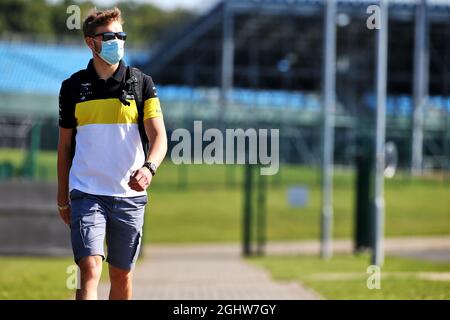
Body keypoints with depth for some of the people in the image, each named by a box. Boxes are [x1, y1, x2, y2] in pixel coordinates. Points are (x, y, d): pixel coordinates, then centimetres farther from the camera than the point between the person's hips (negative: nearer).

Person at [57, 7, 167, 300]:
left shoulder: (142, 84, 3)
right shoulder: (73, 87, 5)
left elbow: (159, 136, -6)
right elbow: (65, 146, 13)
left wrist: (149, 168, -27)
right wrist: (62, 198, 13)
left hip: (130, 195, 1)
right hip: (86, 193, -1)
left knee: (122, 276, 8)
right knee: (90, 271, -16)